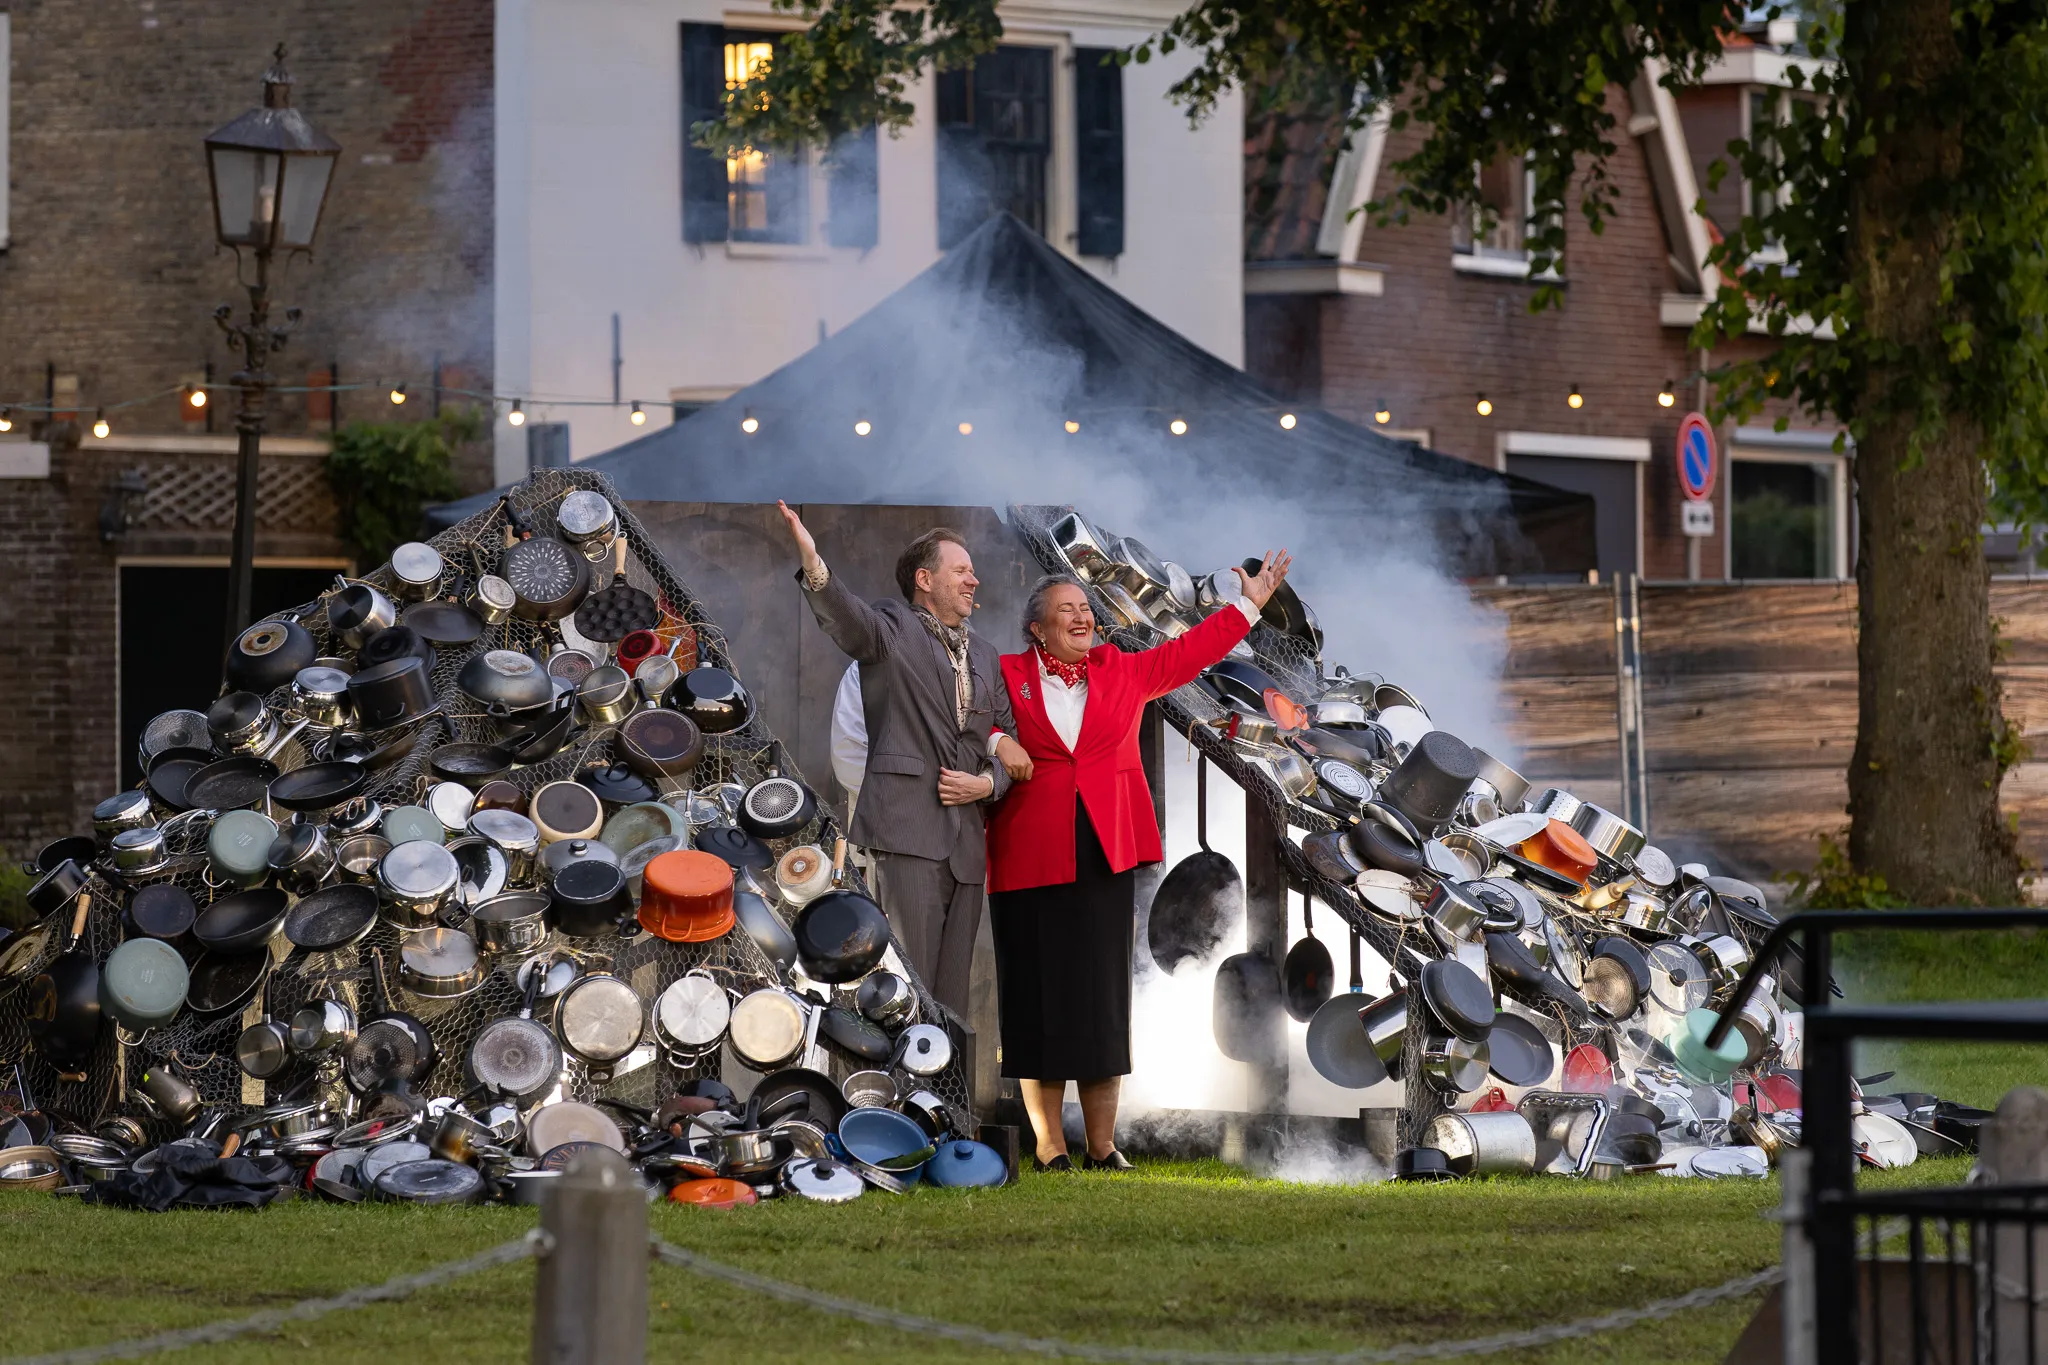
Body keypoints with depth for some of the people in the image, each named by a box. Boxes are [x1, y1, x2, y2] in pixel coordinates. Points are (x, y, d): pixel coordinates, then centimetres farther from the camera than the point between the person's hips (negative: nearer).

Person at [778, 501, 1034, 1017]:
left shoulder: (984, 655, 23)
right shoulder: (893, 627, 2)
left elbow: (1007, 734, 24)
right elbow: (846, 617, -19)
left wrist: (988, 782, 1)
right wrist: (813, 566, -41)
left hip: (966, 842, 7)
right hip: (907, 830, -7)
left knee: (951, 989, 6)